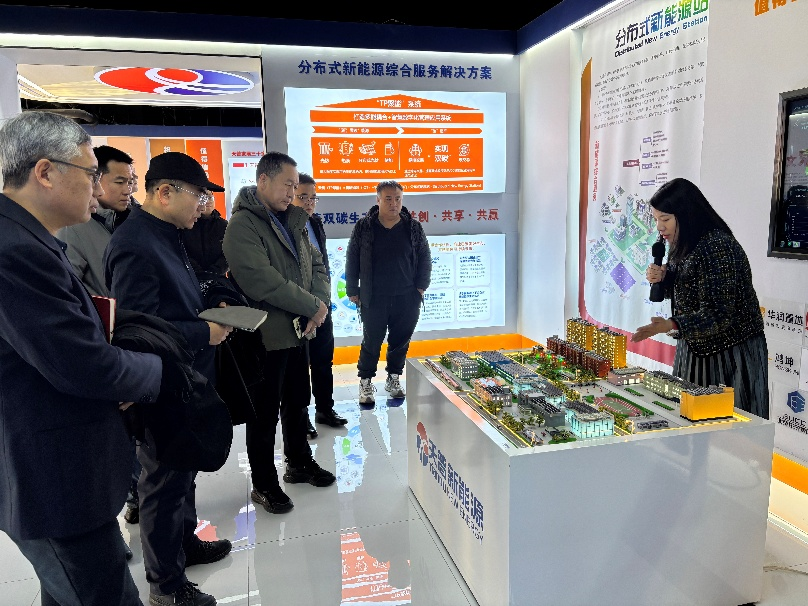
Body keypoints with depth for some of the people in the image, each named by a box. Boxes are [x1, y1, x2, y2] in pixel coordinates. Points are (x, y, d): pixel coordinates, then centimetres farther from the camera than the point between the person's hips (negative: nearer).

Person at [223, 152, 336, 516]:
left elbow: (315, 264, 11)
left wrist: (321, 302, -8)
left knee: (297, 402, 21)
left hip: (298, 329, 8)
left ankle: (299, 463, 40)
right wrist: (313, 306, -19)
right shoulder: (243, 226, -16)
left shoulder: (292, 221, 11)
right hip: (267, 335, -8)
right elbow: (261, 281, -27)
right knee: (266, 413, 6)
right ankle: (263, 485, 22)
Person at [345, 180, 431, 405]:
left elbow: (425, 259, 10)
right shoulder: (363, 227, -1)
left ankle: (394, 378, 29)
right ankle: (365, 382, 20)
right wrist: (353, 291, 1)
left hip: (406, 300, 2)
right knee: (371, 342, 5)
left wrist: (421, 286, 3)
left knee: (400, 342, 11)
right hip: (373, 300, -2)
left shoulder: (413, 227, 4)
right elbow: (352, 260, 3)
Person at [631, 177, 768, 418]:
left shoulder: (718, 247, -23)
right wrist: (662, 277, -3)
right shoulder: (684, 245, 5)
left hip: (731, 355, -8)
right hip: (695, 350, 8)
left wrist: (670, 325, -37)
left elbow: (719, 314, -26)